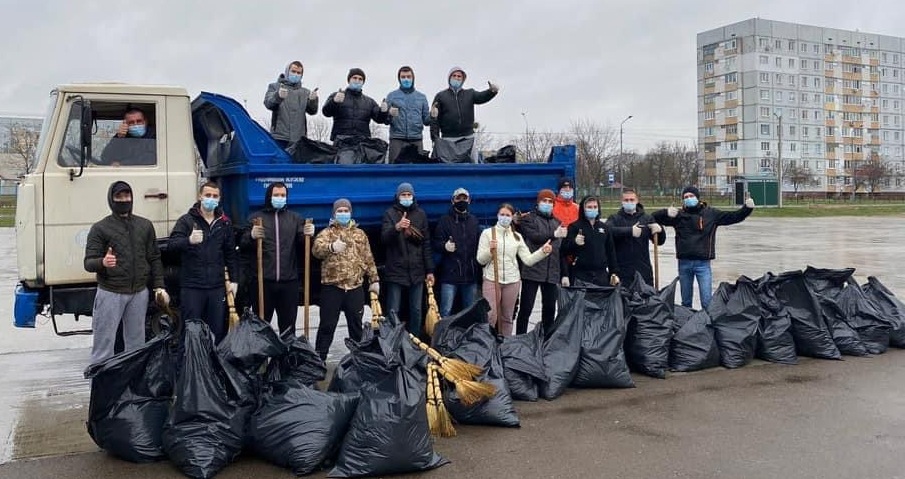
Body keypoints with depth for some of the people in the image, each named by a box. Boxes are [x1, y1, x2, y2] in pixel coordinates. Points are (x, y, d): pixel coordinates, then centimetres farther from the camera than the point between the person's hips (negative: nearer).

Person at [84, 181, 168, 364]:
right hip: (110, 293, -3)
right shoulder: (100, 228, 1)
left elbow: (154, 259, 14)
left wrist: (159, 287, 6)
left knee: (136, 342, 10)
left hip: (139, 293, 4)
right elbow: (89, 263, -4)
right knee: (104, 342, -4)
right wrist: (102, 263, -27)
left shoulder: (145, 226, 12)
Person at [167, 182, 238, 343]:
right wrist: (189, 240, -35)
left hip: (217, 287, 3)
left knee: (218, 330, 7)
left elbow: (230, 254, 16)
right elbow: (171, 244, -14)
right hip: (191, 287, -3)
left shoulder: (224, 223, 11)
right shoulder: (186, 220, -1)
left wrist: (234, 280, 10)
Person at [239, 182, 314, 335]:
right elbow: (242, 246, 0)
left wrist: (308, 235, -15)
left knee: (288, 325, 9)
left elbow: (303, 245, 6)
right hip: (263, 280, -1)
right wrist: (252, 236, -20)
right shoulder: (256, 217, 5)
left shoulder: (295, 218, 10)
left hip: (289, 280, 2)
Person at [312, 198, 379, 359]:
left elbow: (368, 259, 15)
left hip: (355, 287, 3)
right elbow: (317, 249, -19)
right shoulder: (327, 232, 2)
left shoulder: (360, 234, 13)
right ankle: (319, 359, 8)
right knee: (327, 326, 0)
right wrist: (331, 247, -38)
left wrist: (374, 280, 10)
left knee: (356, 326, 11)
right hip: (332, 287, -3)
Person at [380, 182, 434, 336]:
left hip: (417, 271, 3)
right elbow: (384, 238, -13)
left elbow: (426, 244, 10)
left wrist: (430, 270, 6)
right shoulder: (390, 213, 2)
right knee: (393, 312, -2)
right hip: (396, 271, -3)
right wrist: (397, 227, -34)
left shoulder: (420, 214, 10)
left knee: (416, 311, 8)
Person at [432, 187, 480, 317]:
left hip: (471, 274, 4)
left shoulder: (474, 221, 15)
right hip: (450, 273, -4)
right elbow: (436, 242, -2)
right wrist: (444, 246, -23)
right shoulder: (445, 220, 2)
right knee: (446, 311, -5)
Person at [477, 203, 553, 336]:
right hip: (491, 280, -3)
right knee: (490, 316, -8)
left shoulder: (517, 236, 10)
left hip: (512, 281, 3)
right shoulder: (487, 233, 1)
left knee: (507, 317, 11)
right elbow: (480, 260, -3)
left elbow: (528, 260, 3)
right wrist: (490, 250, -20)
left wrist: (543, 251, -10)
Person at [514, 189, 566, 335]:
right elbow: (534, 236, -14)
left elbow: (561, 247, 19)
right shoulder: (528, 219, 4)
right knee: (526, 308, -3)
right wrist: (553, 234, -23)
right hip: (532, 271, -5)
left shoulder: (557, 222, 20)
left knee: (550, 308, 9)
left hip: (552, 273, 5)